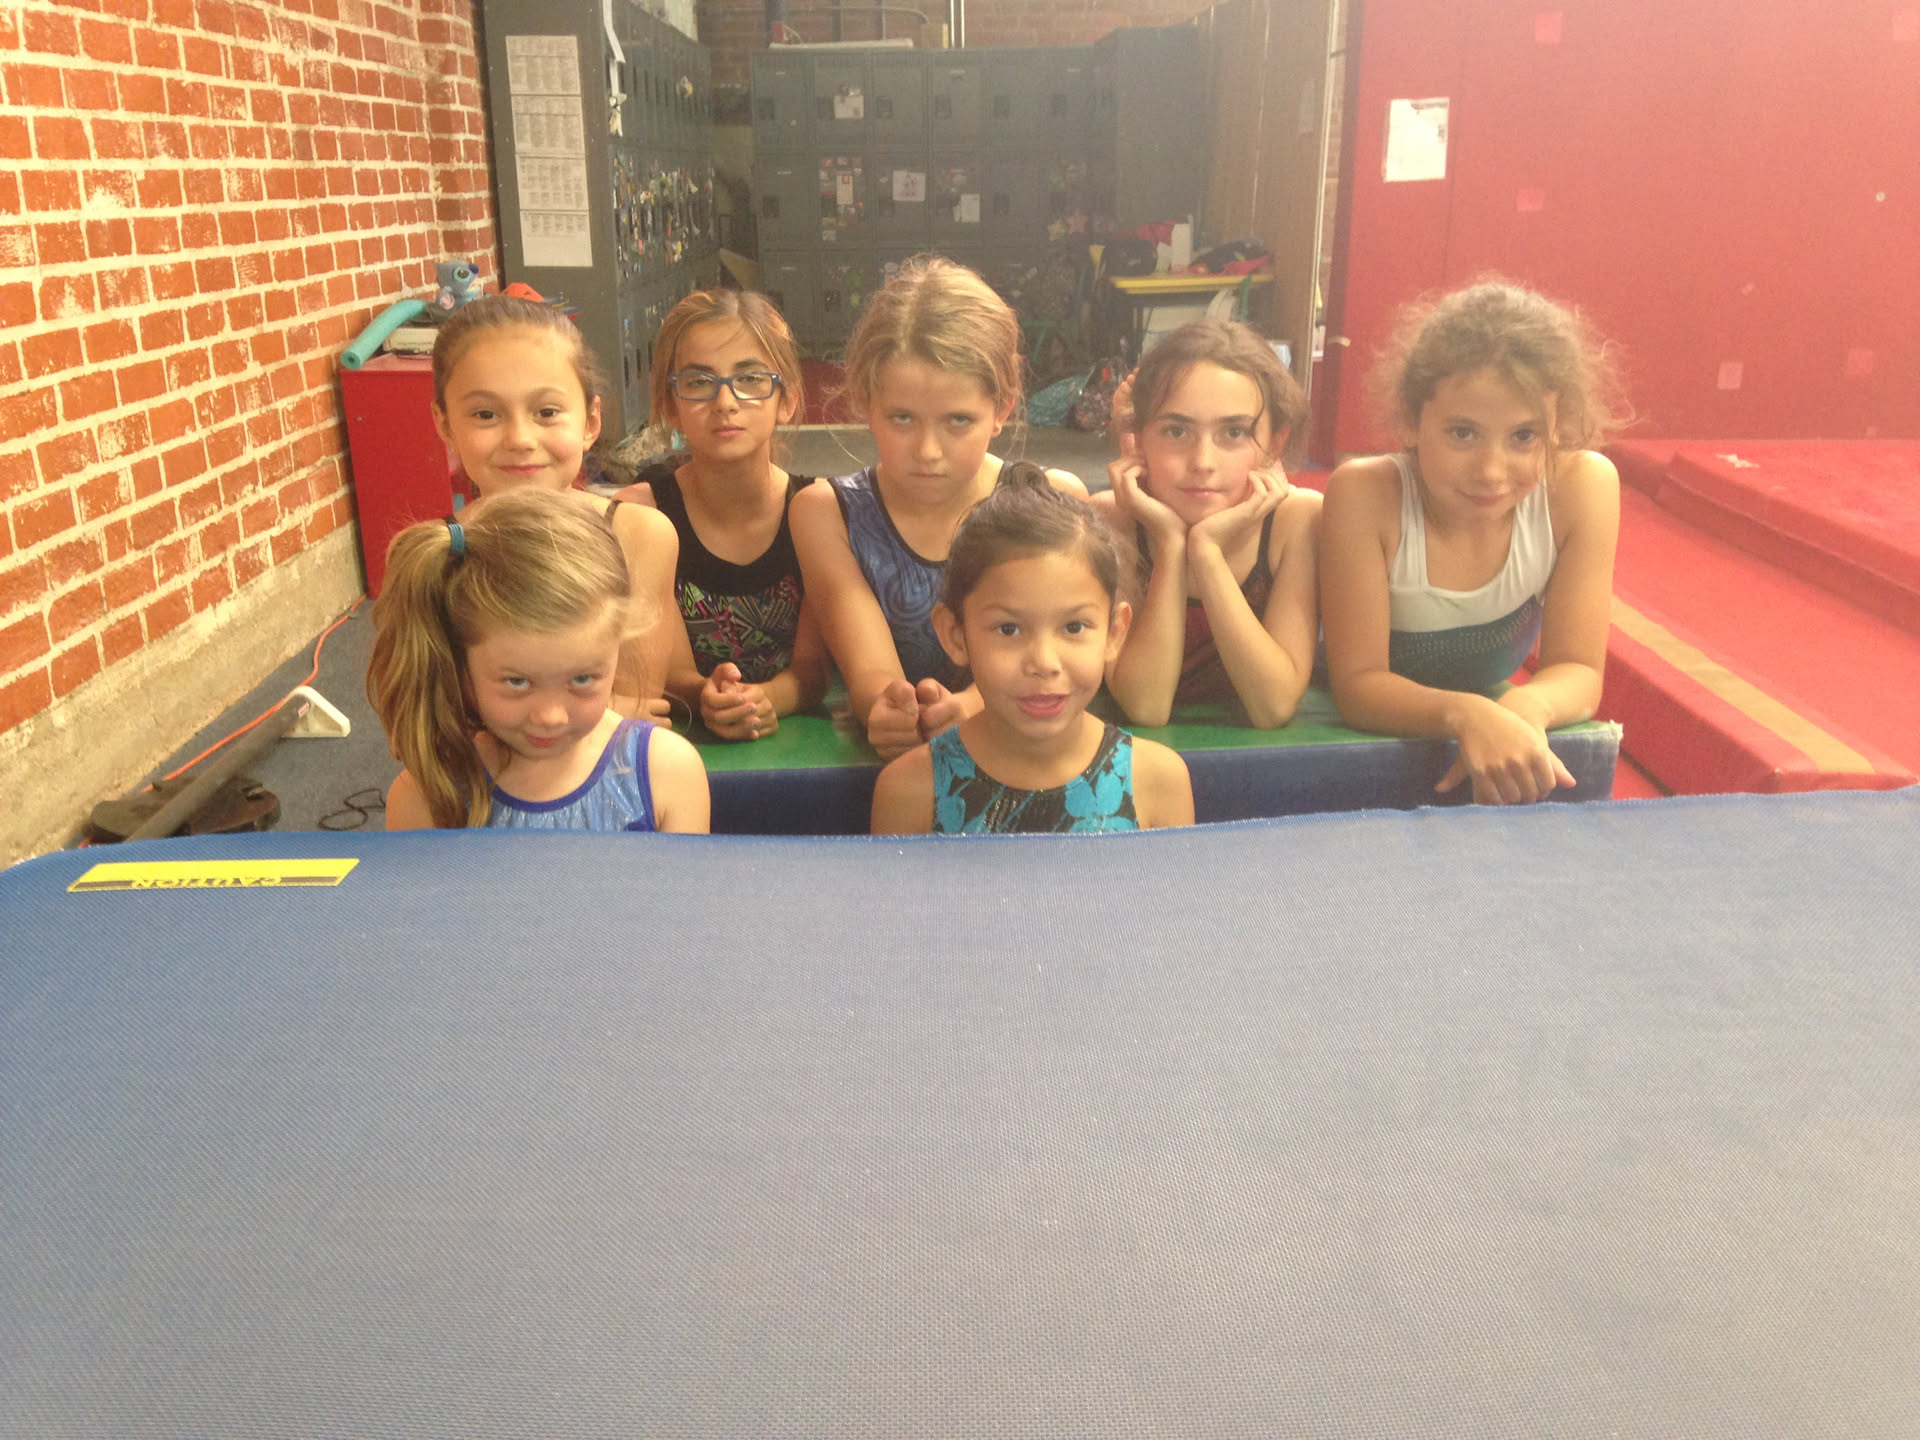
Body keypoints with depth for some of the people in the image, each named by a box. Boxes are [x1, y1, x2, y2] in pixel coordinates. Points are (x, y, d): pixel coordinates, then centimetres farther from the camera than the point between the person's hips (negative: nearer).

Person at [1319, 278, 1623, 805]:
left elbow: (1578, 670, -12)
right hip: (1356, 740, -3)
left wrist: (1527, 709, -34)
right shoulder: (1365, 496, -26)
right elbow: (1359, 684, -21)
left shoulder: (1583, 486, -19)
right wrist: (1466, 715, -40)